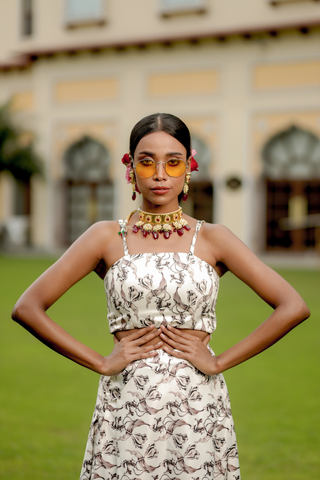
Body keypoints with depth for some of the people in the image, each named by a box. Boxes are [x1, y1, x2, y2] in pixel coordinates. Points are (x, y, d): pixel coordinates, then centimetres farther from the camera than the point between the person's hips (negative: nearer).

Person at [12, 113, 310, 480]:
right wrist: (101, 363, -6)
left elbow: (293, 307, -2)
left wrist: (220, 362, -6)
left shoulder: (211, 239, 4)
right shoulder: (107, 237, 4)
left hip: (199, 408, 0)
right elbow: (27, 307, 0)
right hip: (125, 406, 0)